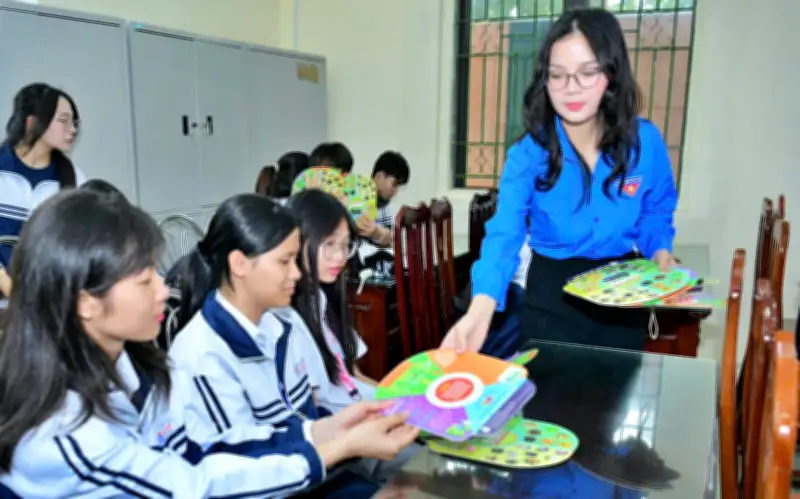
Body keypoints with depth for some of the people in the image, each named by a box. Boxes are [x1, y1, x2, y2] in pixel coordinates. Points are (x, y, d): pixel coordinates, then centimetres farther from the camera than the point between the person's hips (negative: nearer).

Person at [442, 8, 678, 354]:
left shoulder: (646, 141, -11)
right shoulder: (529, 151, -18)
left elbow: (656, 214, 6)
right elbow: (505, 232, -30)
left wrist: (660, 253, -16)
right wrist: (480, 309, -46)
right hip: (551, 293, -1)